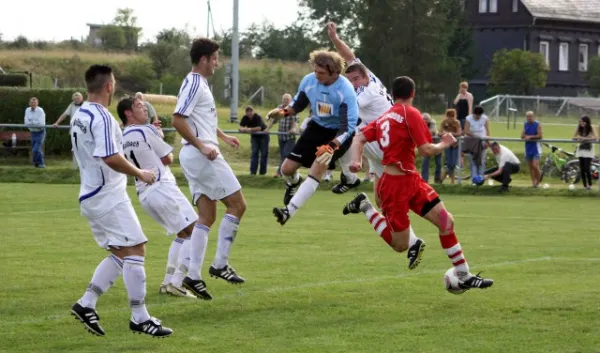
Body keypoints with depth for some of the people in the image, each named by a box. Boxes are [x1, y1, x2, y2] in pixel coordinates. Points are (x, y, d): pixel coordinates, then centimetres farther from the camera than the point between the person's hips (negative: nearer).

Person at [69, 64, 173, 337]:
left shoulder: (79, 116, 14)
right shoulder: (101, 117, -16)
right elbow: (111, 158, -25)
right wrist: (140, 174, -13)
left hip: (90, 197, 10)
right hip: (109, 197, -10)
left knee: (121, 253, 13)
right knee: (135, 250, -8)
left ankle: (86, 304, 7)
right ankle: (139, 318, -7)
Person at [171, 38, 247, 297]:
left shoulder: (199, 83, 18)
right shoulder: (194, 84, -12)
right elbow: (178, 120, -22)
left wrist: (222, 136, 30)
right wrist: (202, 146, -22)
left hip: (196, 156, 10)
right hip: (201, 155, -10)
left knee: (207, 217, 7)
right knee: (237, 204, -5)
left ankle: (193, 275, 1)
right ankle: (220, 264, -4)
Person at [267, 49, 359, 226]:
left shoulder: (346, 91, -28)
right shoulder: (309, 81, -15)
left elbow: (348, 126, -29)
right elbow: (297, 105, 4)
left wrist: (331, 146, -41)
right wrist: (283, 112, -18)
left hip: (338, 133, -5)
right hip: (316, 128, 5)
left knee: (317, 169, -25)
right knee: (287, 168, 3)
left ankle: (289, 211, -25)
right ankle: (294, 183, 42)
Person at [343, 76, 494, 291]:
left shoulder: (384, 117, 12)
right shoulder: (410, 114, -12)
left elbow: (359, 138, 3)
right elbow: (425, 150, -16)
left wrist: (357, 160, -12)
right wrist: (445, 144, 3)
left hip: (411, 179, 9)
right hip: (397, 183, -9)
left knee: (446, 221, 4)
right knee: (400, 246, -2)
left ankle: (464, 277, 6)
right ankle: (365, 207, 7)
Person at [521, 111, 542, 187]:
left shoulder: (538, 124, -6)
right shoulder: (525, 124, 9)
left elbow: (540, 136, -12)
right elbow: (522, 136, 5)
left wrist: (530, 137, -12)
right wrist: (526, 137, -15)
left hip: (536, 147, -5)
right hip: (528, 147, 5)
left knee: (535, 166, -15)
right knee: (530, 166, 6)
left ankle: (538, 181, 0)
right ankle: (533, 182, 13)